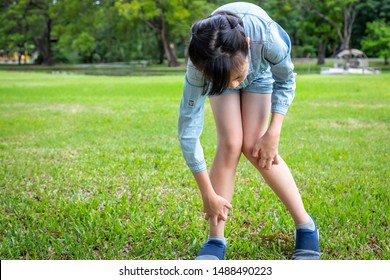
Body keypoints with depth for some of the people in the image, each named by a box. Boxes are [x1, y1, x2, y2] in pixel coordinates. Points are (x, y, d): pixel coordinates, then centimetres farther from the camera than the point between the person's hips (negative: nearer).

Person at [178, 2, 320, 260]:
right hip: (217, 71, 1)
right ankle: (216, 240, -8)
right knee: (230, 144, -17)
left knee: (252, 146, -15)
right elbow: (188, 132, -32)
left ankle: (306, 225, -2)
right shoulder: (200, 66, -39)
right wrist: (208, 194, -28)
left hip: (261, 71, 0)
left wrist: (273, 133, -25)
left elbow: (286, 80, -19)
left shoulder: (266, 36, -42)